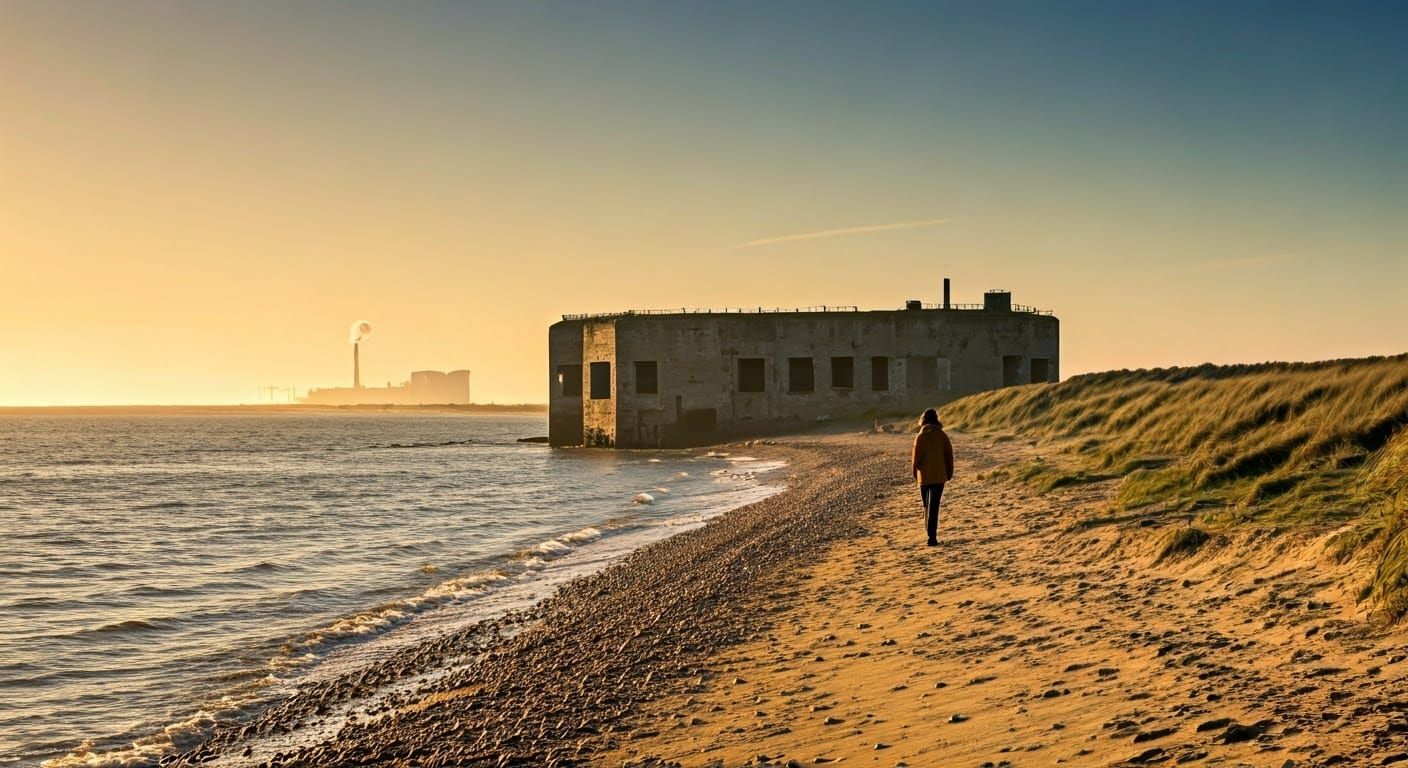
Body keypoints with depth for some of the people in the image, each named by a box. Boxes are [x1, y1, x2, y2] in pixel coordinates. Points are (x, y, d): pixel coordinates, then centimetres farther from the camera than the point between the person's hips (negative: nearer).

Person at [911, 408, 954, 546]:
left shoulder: (920, 437, -6)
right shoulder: (942, 436, -3)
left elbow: (916, 457, -5)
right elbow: (949, 455, 0)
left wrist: (914, 473, 9)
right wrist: (949, 473, 11)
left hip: (924, 476, 0)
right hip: (939, 476, 0)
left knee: (927, 505, 17)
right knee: (934, 506, -3)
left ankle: (931, 533, 23)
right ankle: (932, 536, -11)